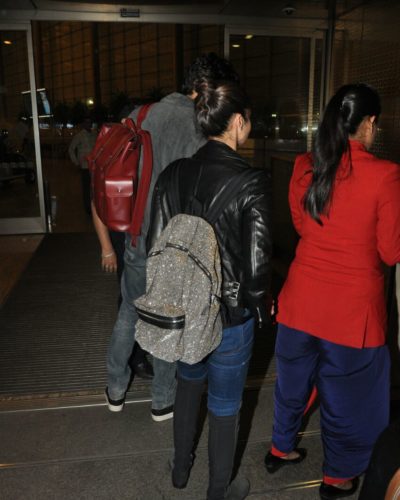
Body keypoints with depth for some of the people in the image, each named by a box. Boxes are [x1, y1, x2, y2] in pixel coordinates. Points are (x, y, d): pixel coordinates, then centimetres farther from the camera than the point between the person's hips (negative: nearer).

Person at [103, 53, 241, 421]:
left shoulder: (141, 116, 0)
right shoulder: (199, 129, -19)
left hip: (136, 240, 5)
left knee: (129, 314, 22)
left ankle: (116, 390, 39)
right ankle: (163, 400, 34)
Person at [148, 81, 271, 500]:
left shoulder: (173, 174, -7)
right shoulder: (250, 182, -20)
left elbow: (155, 245, -2)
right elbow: (256, 265, -19)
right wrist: (258, 309, 1)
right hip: (230, 316, -5)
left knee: (188, 383, 31)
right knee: (224, 407, 18)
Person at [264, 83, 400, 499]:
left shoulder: (304, 167, -4)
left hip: (302, 300, 4)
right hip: (353, 309, -4)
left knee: (293, 380, 25)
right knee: (345, 395, 18)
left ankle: (280, 449, 48)